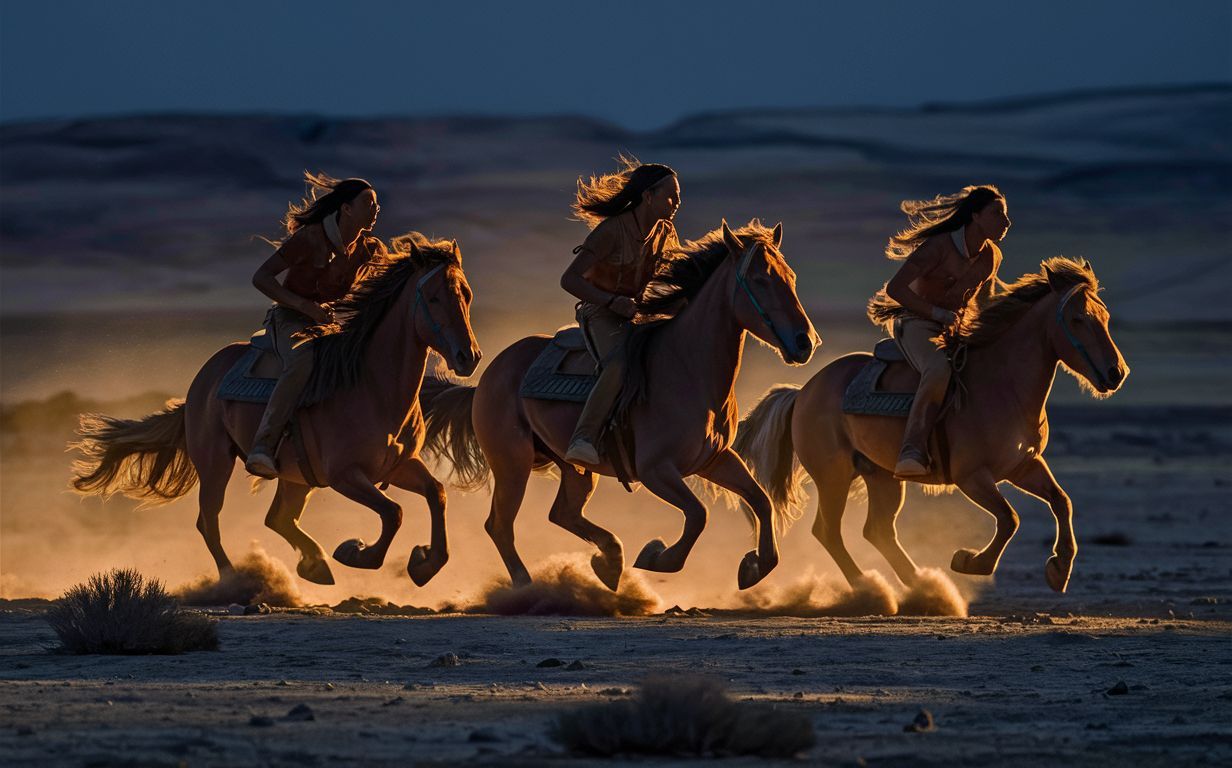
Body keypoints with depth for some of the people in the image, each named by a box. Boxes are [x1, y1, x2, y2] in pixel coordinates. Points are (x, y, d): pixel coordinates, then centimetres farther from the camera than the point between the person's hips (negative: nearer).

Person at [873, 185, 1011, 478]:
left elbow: (985, 300, 22)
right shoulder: (938, 247, -17)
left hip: (957, 331, 8)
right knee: (939, 370, -39)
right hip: (916, 325, -8)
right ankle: (913, 451, -46)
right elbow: (894, 288, -20)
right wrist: (937, 313, -25)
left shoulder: (992, 257, 5)